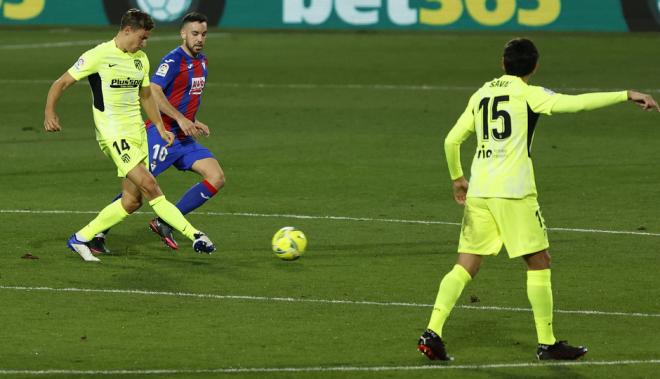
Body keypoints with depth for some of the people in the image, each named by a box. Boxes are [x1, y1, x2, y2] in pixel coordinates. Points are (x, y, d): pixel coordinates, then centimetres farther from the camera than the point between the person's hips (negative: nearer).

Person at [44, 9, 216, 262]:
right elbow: (61, 83, -7)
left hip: (136, 132, 8)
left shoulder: (141, 59, 13)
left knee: (132, 201, 5)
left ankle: (81, 239, 15)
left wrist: (160, 128, 21)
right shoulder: (99, 55, -8)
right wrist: (50, 113, -22)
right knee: (149, 185, -18)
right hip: (113, 133, -8)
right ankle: (194, 236, -18)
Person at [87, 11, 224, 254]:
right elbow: (153, 92, -24)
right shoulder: (174, 60, -12)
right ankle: (98, 234, -3)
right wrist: (180, 119, -26)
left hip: (184, 138, 8)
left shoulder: (202, 62, 14)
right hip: (162, 134, -8)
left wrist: (193, 122, 13)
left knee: (217, 178, -5)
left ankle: (165, 224, 0)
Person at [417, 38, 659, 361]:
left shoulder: (481, 95, 14)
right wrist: (627, 95, -13)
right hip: (513, 192, -5)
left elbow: (452, 140, 14)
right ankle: (546, 343, 6)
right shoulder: (528, 94, -2)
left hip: (478, 190, 5)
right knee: (539, 262, 5)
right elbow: (574, 103, -14)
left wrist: (457, 178, 30)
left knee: (466, 266, 8)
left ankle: (432, 332, -4)